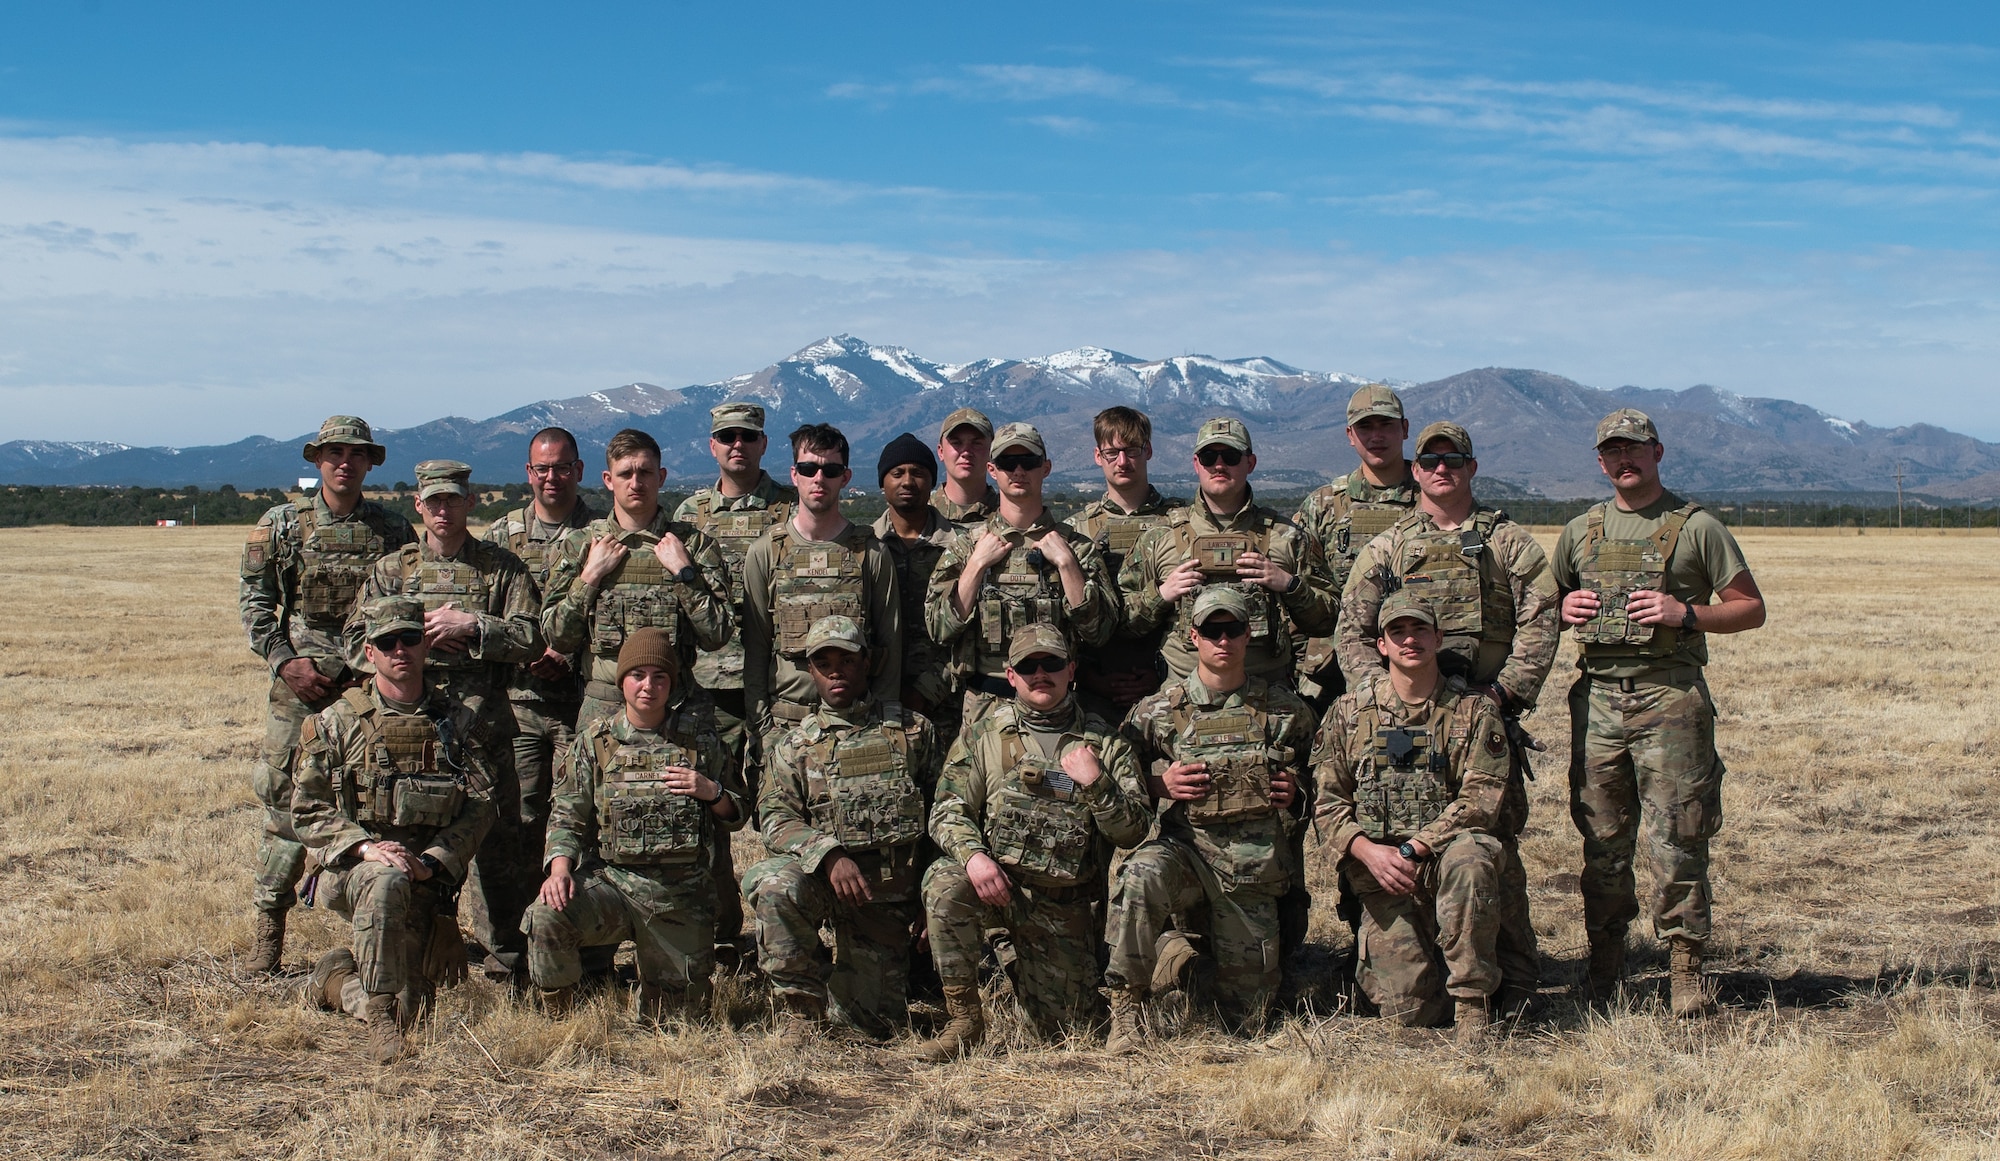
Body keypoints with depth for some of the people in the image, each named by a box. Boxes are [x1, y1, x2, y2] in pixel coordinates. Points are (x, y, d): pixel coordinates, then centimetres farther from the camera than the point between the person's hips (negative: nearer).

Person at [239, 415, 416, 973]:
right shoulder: (281, 525, 5)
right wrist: (286, 659, -6)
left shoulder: (394, 530, 8)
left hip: (374, 682, 1)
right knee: (286, 801, -3)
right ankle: (268, 929, 5)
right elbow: (253, 602, 5)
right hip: (301, 681, -1)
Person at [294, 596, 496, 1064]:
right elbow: (307, 809, -2)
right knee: (386, 881, -39)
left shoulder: (458, 723, 7)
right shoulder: (337, 722, 2)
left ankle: (338, 977, 29)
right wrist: (364, 847, -19)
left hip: (427, 882, 2)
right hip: (347, 868, -2)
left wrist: (432, 862, -15)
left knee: (409, 1005, -5)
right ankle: (380, 1017, -28)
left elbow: (480, 804, 0)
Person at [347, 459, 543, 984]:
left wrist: (471, 627, -12)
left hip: (483, 718, -2)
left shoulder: (502, 567, 8)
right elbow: (357, 643, 9)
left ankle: (507, 955, 9)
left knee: (497, 839, -1)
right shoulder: (392, 569, 14)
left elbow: (532, 637, -2)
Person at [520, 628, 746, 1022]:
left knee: (679, 1017, 3)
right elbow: (566, 816, 2)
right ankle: (557, 1022, -8)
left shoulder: (699, 739, 5)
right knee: (546, 916, -30)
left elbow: (737, 815, 11)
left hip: (683, 898, 1)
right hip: (612, 881, -1)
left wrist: (711, 792, -10)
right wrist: (560, 869, -16)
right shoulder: (594, 741, 4)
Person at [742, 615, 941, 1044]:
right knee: (773, 883, -36)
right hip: (820, 876, -1)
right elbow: (776, 819, -5)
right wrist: (828, 854, -24)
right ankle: (800, 1002, -16)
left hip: (891, 890, 1)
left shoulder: (913, 731, 9)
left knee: (878, 1025, -1)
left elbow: (939, 815, 10)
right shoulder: (793, 746, 7)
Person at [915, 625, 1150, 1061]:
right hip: (995, 882, 0)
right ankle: (965, 1019, -18)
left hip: (1064, 906, 0)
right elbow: (948, 809, -2)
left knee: (1063, 1025, 1)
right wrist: (973, 855, -22)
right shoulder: (982, 734, 6)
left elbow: (1134, 831, 0)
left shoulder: (1104, 743, 5)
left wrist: (1097, 785, -17)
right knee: (944, 882, -33)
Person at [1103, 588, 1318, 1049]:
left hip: (1254, 869, 2)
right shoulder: (1157, 712, 2)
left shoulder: (1286, 711, 7)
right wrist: (1159, 784, -10)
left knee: (1247, 1020, 5)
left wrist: (1295, 793, -2)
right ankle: (1125, 1003, -24)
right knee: (1140, 874, -38)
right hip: (1187, 846, -1)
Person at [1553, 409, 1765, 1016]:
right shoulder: (1579, 531, 15)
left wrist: (1687, 613, -12)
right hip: (1597, 697, 4)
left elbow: (1751, 609, 4)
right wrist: (1564, 609, 2)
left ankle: (1686, 970, 0)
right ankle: (1604, 962, 16)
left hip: (1670, 696, -4)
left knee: (1674, 839, -6)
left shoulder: (1696, 527, 3)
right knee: (1602, 839, 6)